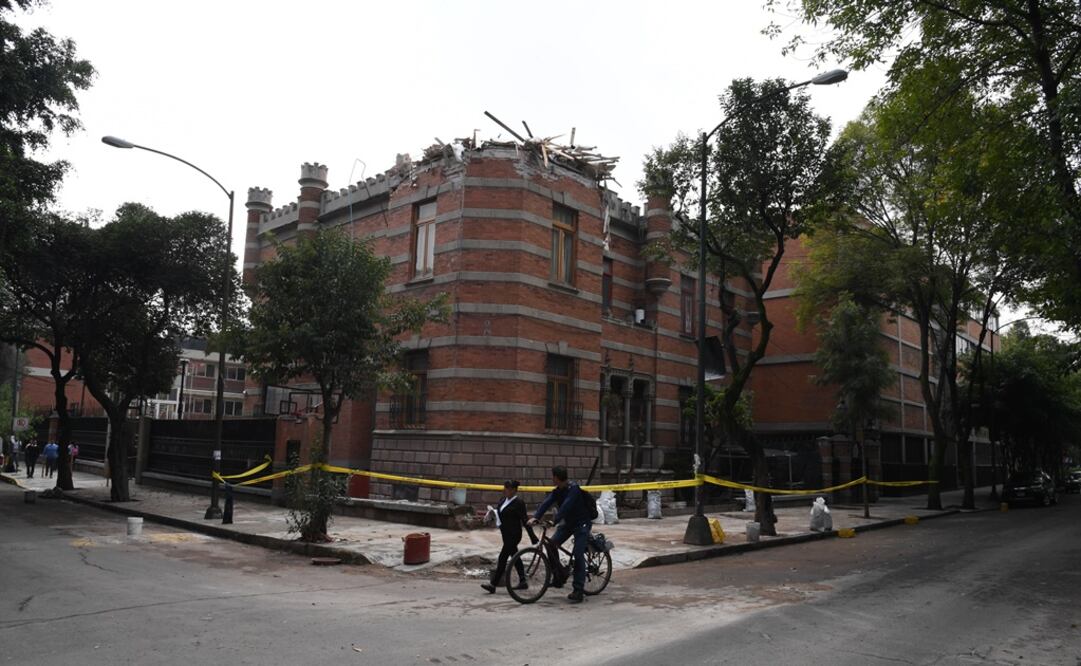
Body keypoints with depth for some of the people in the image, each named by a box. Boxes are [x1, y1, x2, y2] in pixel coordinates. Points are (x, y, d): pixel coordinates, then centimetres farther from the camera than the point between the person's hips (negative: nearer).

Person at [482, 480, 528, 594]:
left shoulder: (518, 503, -15)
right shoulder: (505, 499, 8)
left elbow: (524, 520, -14)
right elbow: (500, 512, 21)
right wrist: (492, 513, 0)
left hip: (513, 535, -9)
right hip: (506, 534, 9)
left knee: (503, 557, -8)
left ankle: (493, 584, -7)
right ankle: (522, 581, 25)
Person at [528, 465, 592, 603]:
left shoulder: (574, 489, -23)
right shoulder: (557, 491, -1)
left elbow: (565, 507, -35)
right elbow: (546, 503, -15)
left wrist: (555, 521, -44)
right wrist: (535, 517, -29)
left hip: (582, 523, -7)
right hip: (568, 522, 7)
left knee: (578, 555, -14)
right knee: (551, 544, -11)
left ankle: (578, 591, -8)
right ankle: (559, 577, 4)